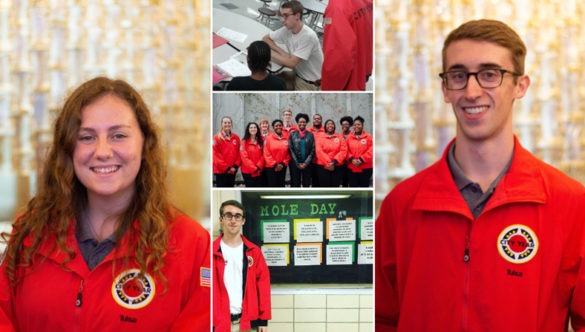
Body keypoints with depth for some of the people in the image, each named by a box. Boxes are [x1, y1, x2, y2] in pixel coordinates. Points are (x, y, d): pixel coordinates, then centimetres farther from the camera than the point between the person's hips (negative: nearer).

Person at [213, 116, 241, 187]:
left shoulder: (236, 138, 9)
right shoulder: (217, 138, -5)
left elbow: (239, 153, 9)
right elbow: (215, 155, -10)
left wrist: (235, 166, -5)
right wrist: (226, 168, -12)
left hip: (232, 171, 4)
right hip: (221, 171, -4)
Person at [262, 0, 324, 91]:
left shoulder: (308, 36, -25)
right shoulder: (286, 30, -4)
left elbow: (291, 63, -25)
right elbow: (265, 39, 10)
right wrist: (282, 52, -7)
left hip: (310, 83, -6)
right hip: (296, 74, 7)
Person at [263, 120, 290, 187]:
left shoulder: (286, 139, 5)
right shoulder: (268, 138, -5)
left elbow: (288, 154, 6)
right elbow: (266, 154, -7)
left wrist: (283, 164, -6)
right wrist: (274, 165, -11)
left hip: (282, 167, 3)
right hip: (271, 167, -3)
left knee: (281, 186, 8)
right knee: (272, 186, -2)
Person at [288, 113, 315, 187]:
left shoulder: (310, 135, 4)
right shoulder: (293, 134, 2)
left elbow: (312, 150, 1)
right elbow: (291, 150, -1)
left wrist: (306, 163, -8)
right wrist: (298, 164, -7)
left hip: (307, 164, 1)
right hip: (295, 164, -1)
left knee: (306, 184, 4)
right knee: (295, 184, 1)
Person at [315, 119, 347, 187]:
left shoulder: (340, 137, 8)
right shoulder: (320, 138, 6)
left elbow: (343, 150, -3)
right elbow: (319, 151, -6)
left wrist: (334, 162, -14)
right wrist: (328, 163, -16)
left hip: (337, 167, 1)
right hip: (323, 167, -1)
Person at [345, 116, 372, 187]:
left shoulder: (368, 137, 1)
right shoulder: (349, 137, 8)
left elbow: (371, 151, -7)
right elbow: (346, 150, 4)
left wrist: (361, 159, -15)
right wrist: (351, 159, -13)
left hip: (365, 168, -2)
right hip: (352, 168, 2)